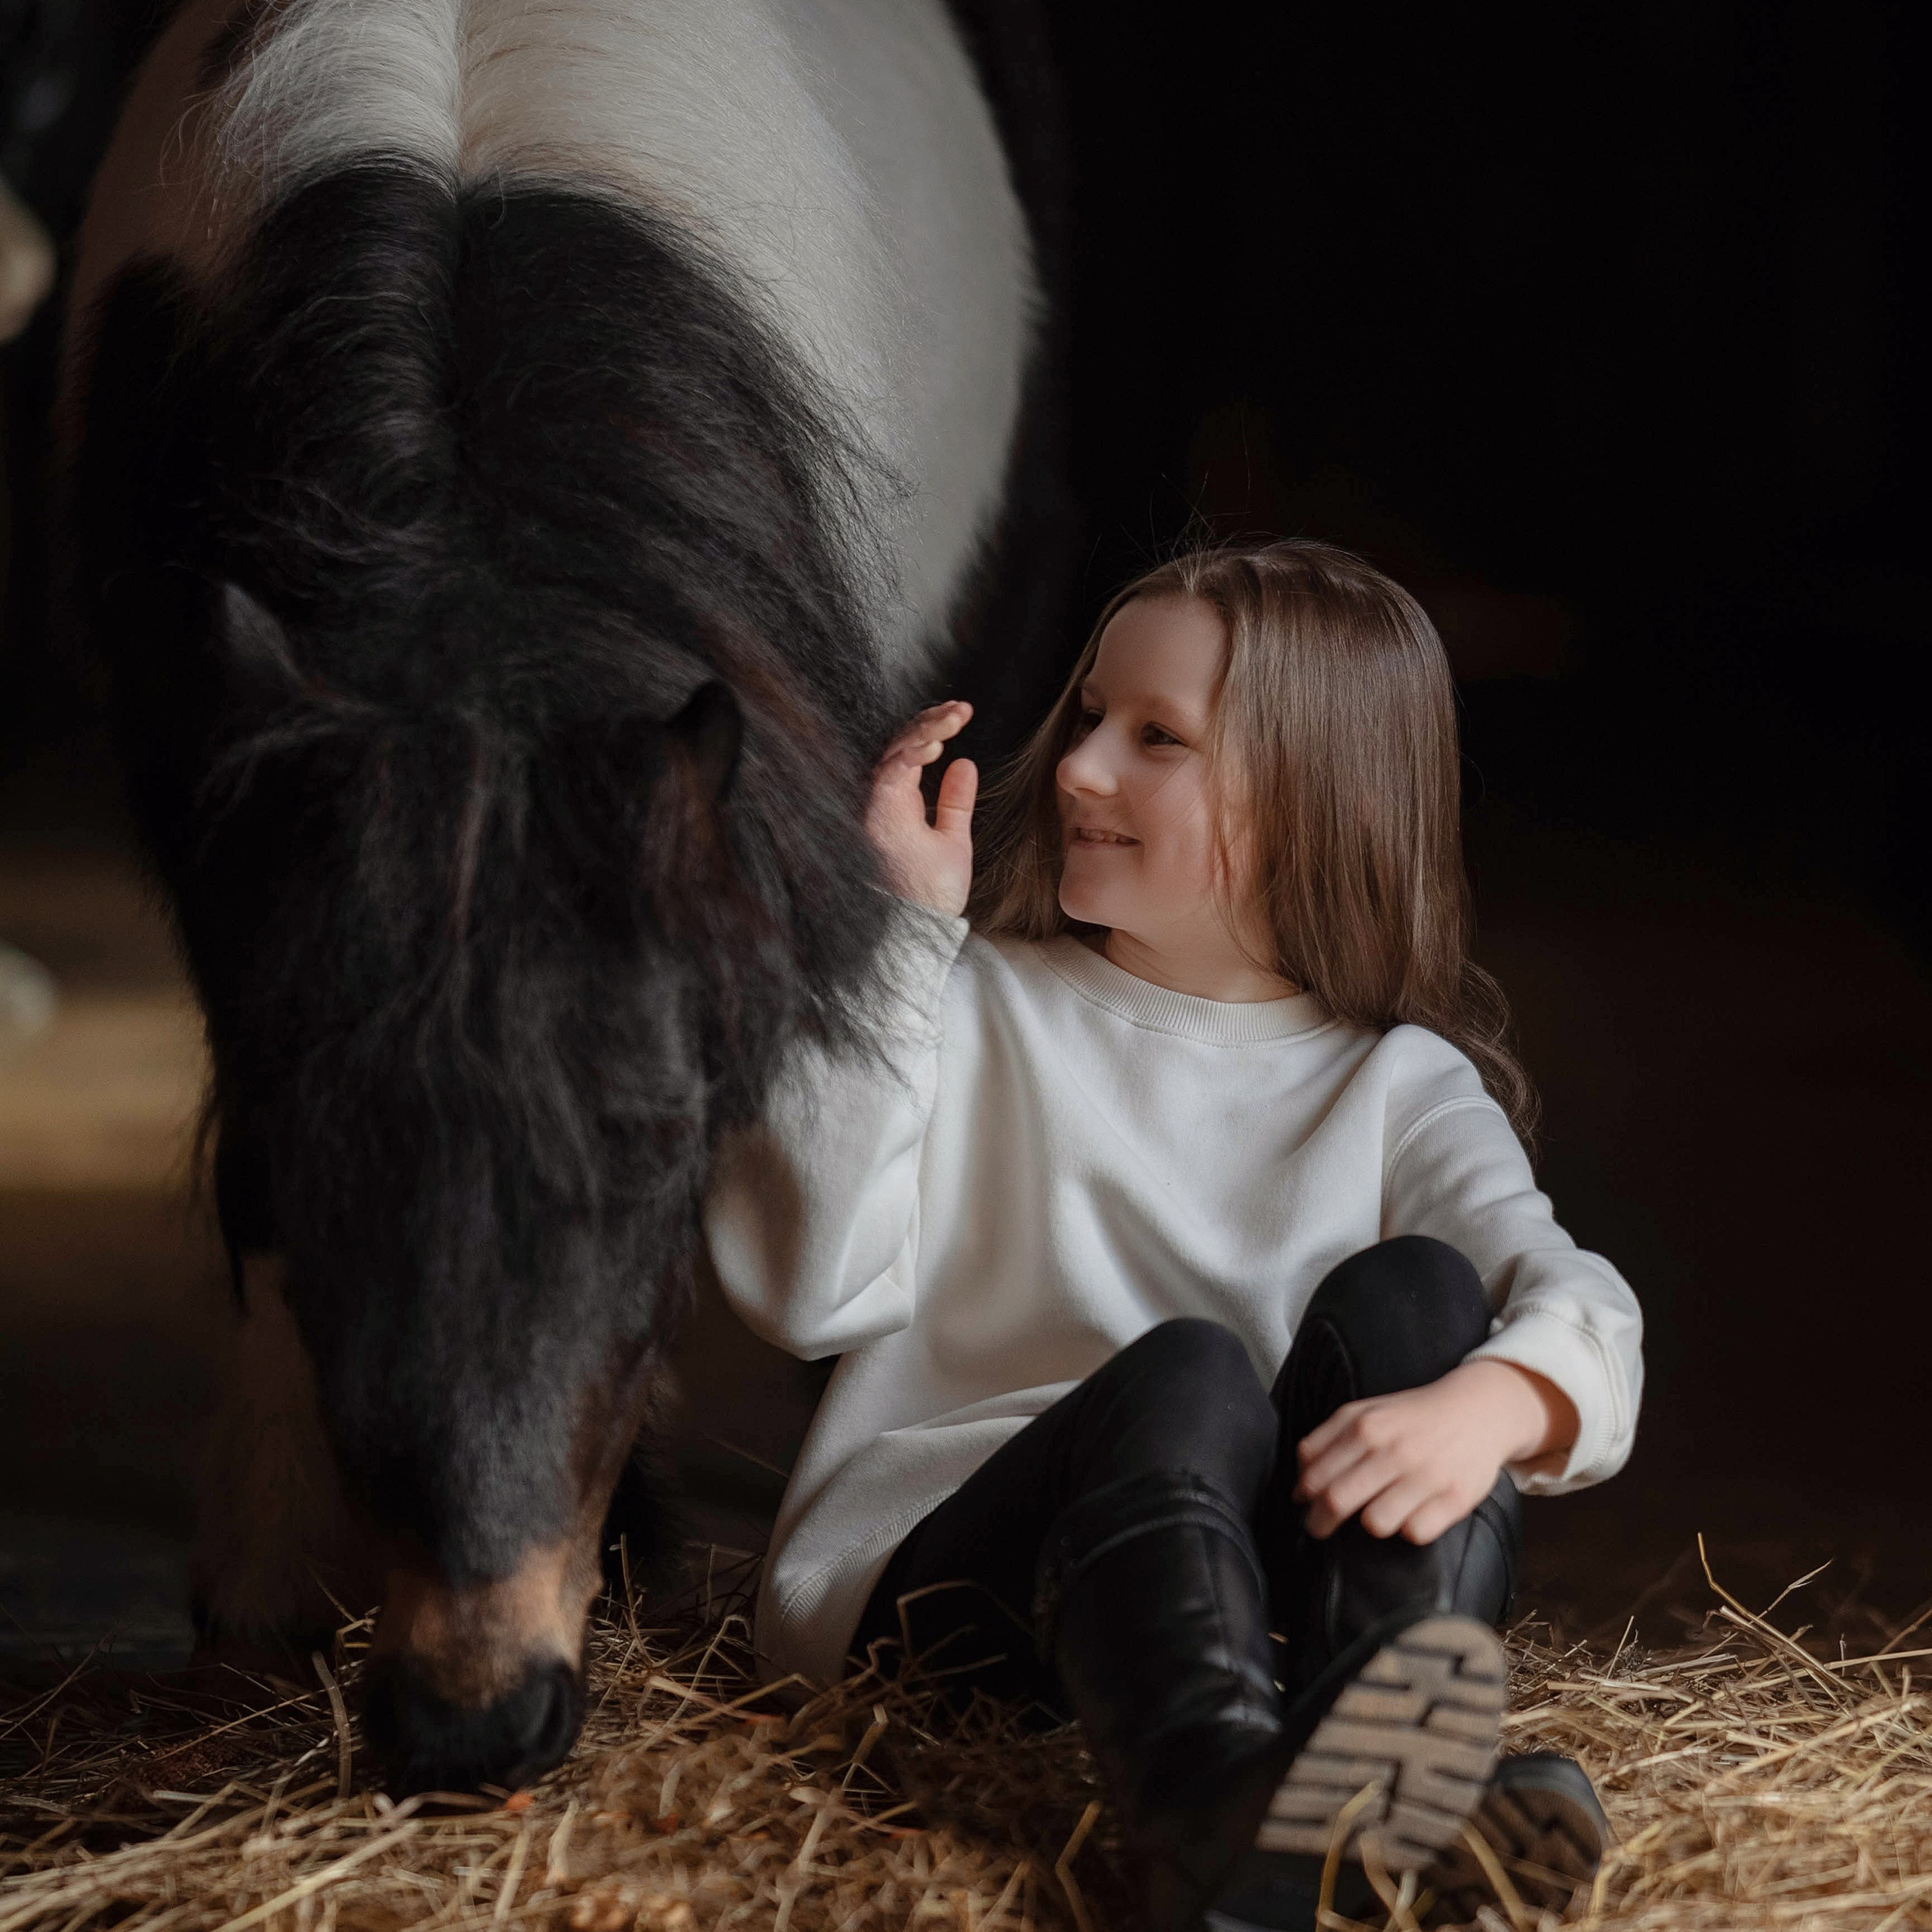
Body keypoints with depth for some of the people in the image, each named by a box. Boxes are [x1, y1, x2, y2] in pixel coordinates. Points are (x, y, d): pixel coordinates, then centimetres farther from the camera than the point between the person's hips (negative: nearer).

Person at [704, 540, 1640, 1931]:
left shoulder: (1397, 1086, 13)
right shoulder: (973, 1010, 13)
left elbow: (1576, 1302, -7)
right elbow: (809, 1290, -4)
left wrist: (1483, 1407, -32)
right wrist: (895, 941, -5)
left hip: (1269, 1576, 2)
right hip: (942, 1560, -2)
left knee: (1411, 1294, -20)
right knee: (1185, 1371, -30)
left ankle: (1399, 1765, -47)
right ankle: (1216, 1812, -62)